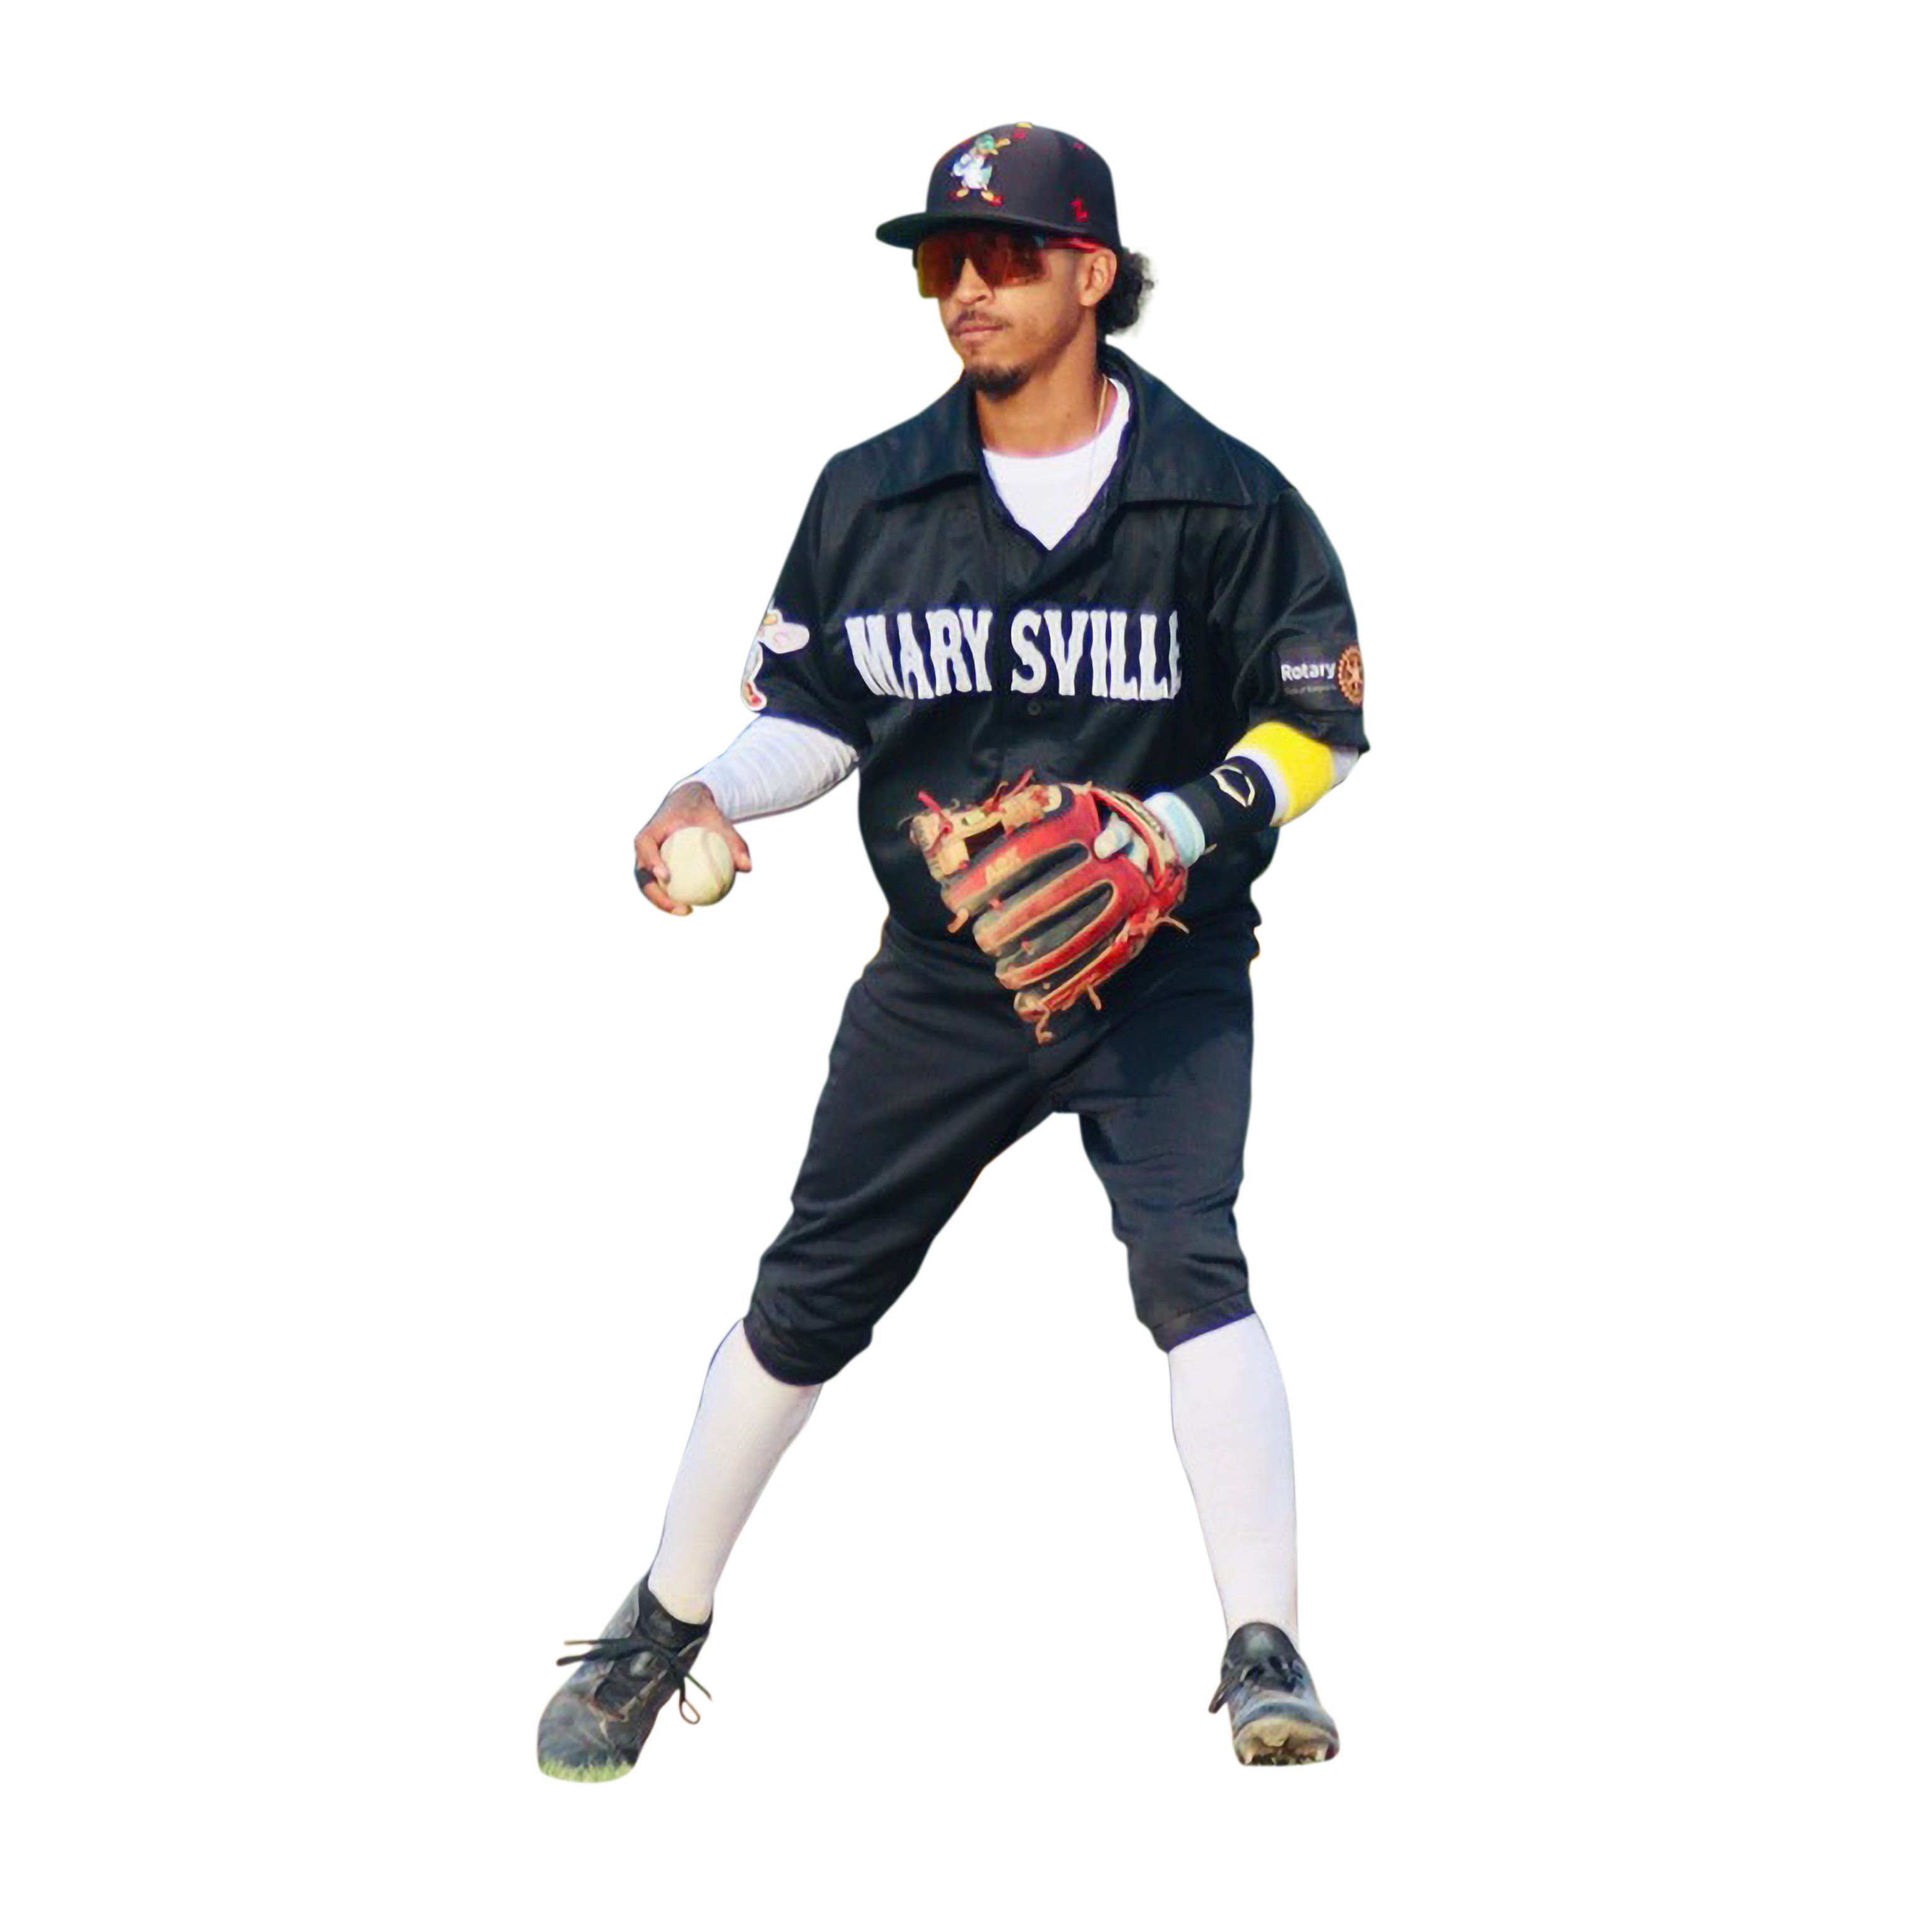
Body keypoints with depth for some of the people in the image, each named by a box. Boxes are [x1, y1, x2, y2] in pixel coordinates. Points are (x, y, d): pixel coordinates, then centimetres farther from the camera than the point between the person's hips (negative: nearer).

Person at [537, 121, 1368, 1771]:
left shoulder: (1220, 495, -8)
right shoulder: (870, 498, 2)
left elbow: (1324, 717, -3)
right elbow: (813, 710, 11)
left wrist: (1177, 823, -19)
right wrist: (718, 794, -9)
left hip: (1161, 970, -3)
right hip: (942, 976, 3)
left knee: (1189, 1259, -23)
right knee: (808, 1297, 9)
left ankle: (1268, 1654, -22)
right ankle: (659, 1638, 23)